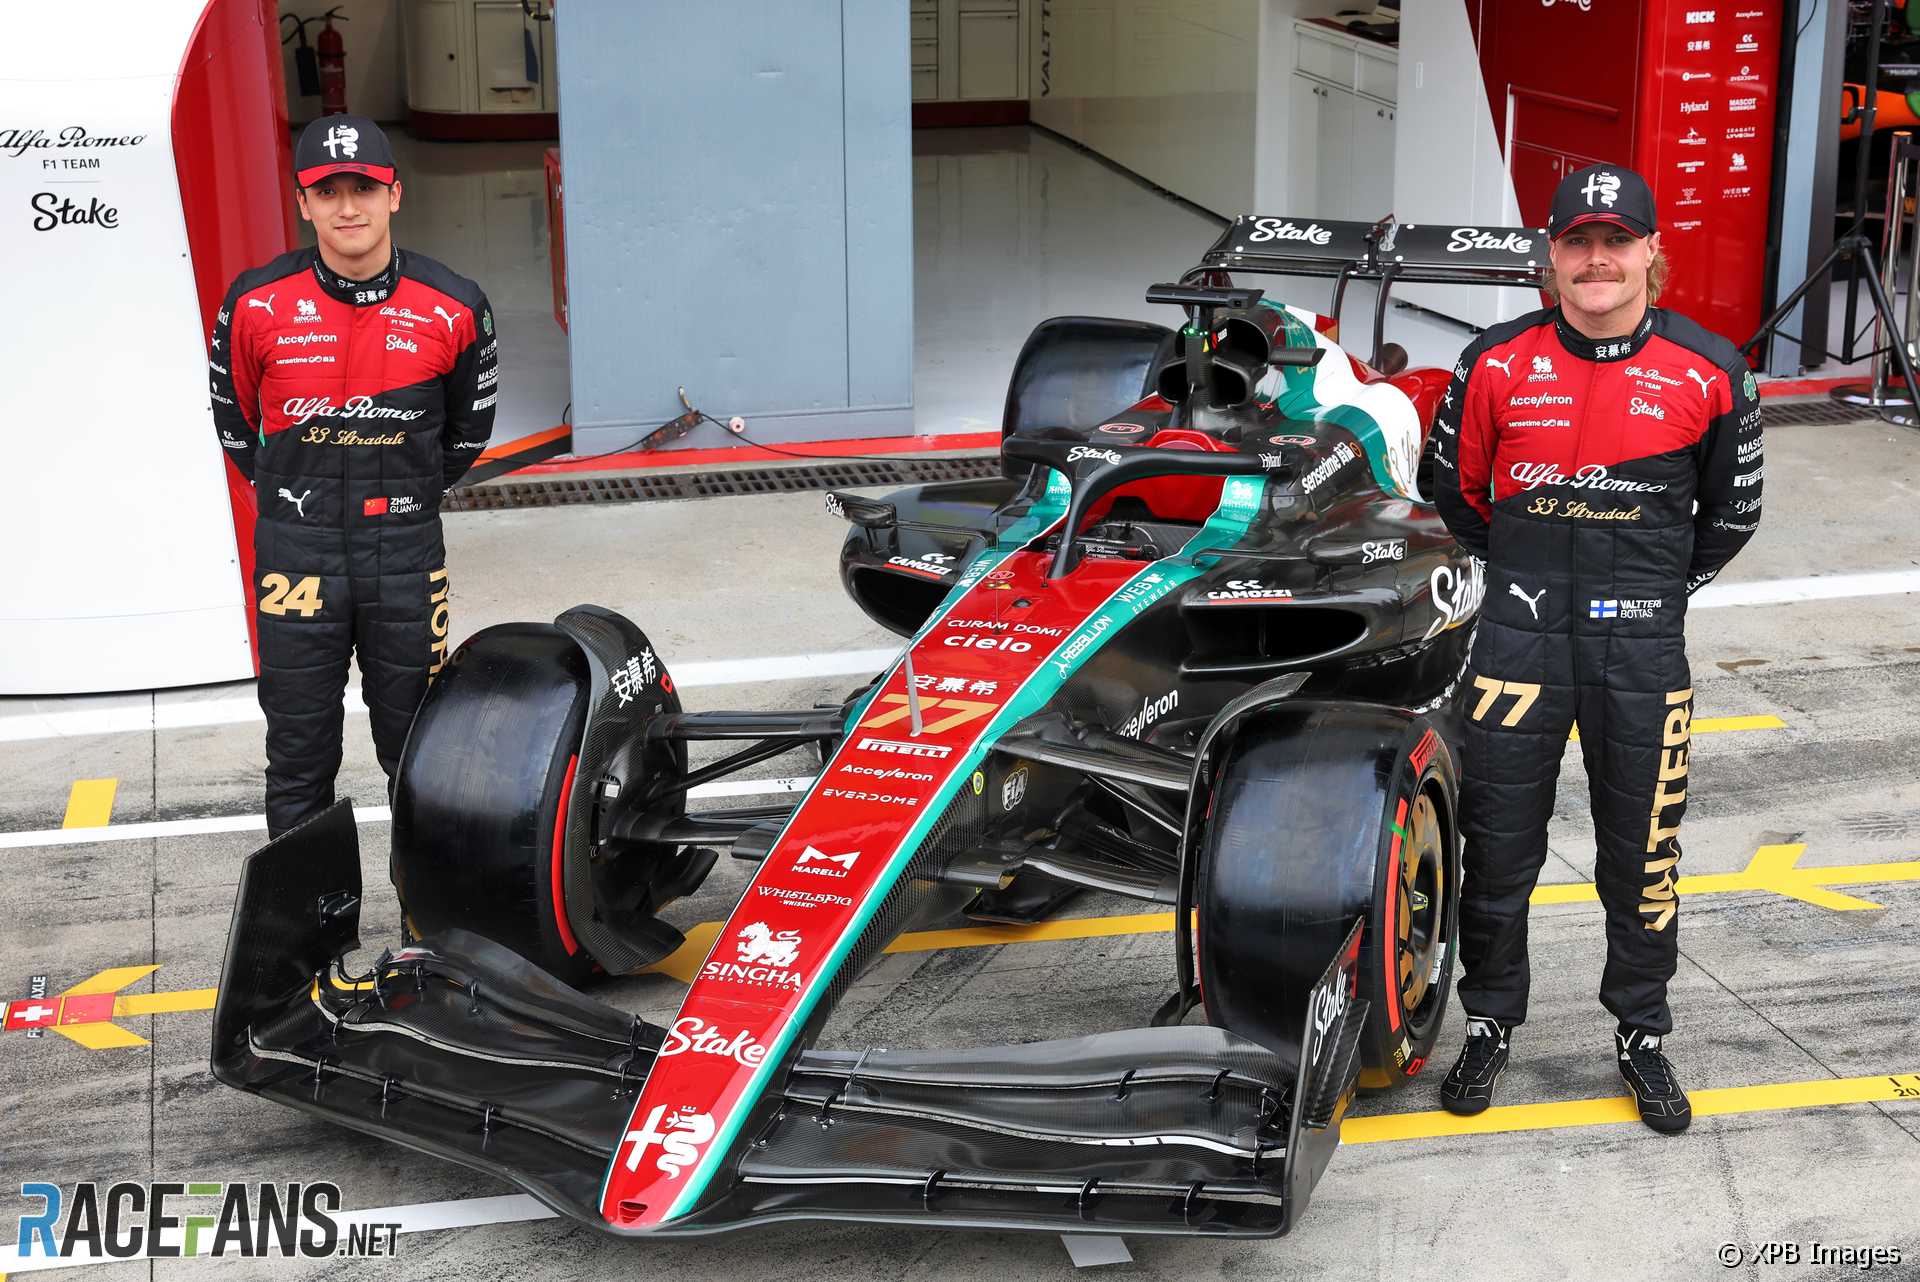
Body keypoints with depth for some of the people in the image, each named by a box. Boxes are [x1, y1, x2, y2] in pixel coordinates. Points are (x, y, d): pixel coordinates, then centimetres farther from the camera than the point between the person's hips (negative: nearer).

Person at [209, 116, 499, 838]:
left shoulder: (453, 309, -6)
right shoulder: (256, 304, -6)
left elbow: (470, 425, 11)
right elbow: (233, 417, 11)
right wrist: (287, 496, 12)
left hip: (406, 554, 0)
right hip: (295, 553, 0)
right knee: (299, 759, 8)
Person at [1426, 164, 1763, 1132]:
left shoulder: (1708, 372, -3)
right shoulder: (1497, 364, -2)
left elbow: (1734, 509, 11)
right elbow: (1454, 487, 13)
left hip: (1643, 650, 0)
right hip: (1519, 641, 0)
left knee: (1642, 853, 10)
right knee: (1498, 847, 9)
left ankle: (1642, 1037, 27)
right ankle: (1490, 1025, 27)